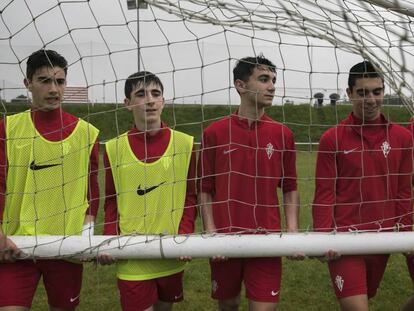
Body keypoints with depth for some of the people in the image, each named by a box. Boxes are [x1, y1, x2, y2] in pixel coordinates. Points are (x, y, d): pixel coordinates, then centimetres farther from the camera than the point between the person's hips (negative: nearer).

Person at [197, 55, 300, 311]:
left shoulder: (283, 134, 3)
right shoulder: (214, 133, -1)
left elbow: (290, 188, 8)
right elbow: (205, 190, 2)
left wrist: (293, 230, -3)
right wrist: (211, 233, -8)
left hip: (267, 240, 0)